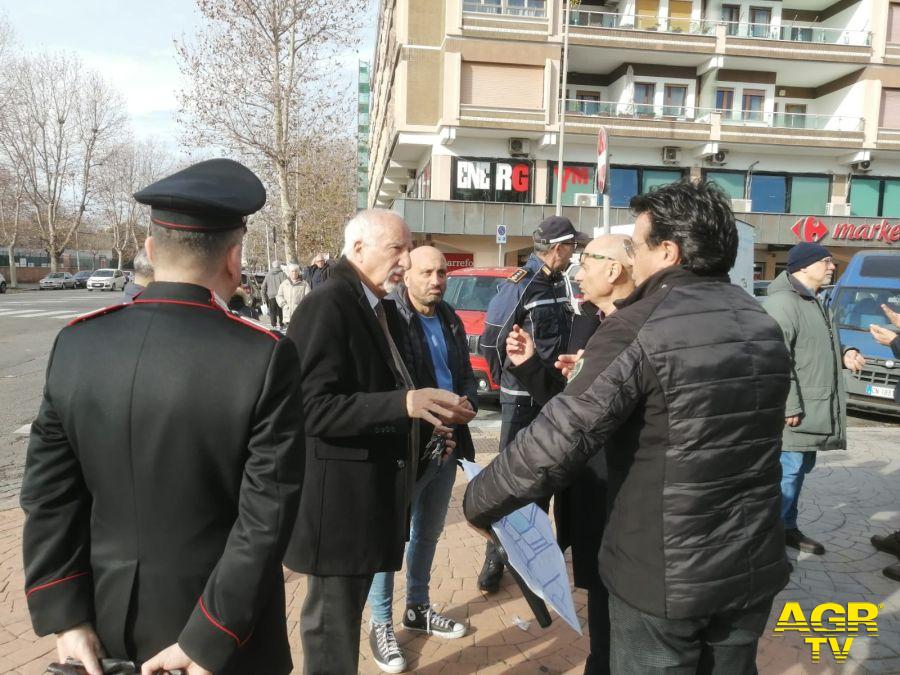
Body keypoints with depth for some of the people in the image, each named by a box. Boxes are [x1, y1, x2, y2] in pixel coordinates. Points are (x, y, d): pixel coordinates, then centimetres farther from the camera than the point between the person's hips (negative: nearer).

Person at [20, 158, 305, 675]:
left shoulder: (77, 344, -8)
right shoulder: (266, 358, -22)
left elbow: (49, 494, -4)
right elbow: (266, 517, -21)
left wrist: (67, 617, 1)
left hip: (108, 618, 4)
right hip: (223, 616, -3)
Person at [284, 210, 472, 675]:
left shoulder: (386, 311, 11)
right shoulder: (325, 307, -18)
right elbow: (312, 407, -25)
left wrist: (428, 409, 6)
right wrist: (404, 404, -32)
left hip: (372, 489, 9)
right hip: (338, 495, -9)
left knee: (347, 610, 23)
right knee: (332, 617, 7)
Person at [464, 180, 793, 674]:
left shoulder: (638, 327, -19)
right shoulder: (762, 325, 5)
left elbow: (559, 438, -25)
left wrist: (478, 502, -10)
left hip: (664, 574, -7)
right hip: (754, 566, 7)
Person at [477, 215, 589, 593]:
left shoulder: (559, 284, 9)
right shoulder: (520, 286, -15)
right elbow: (490, 341, -14)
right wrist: (510, 377, -4)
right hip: (522, 399, -7)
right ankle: (495, 560, 13)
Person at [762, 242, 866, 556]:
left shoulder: (812, 302, 17)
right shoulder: (782, 303, -19)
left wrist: (843, 355, 7)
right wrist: (789, 407, -26)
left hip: (810, 411, 11)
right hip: (793, 413, -11)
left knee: (798, 470, 18)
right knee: (787, 472, -6)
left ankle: (787, 527, 32)